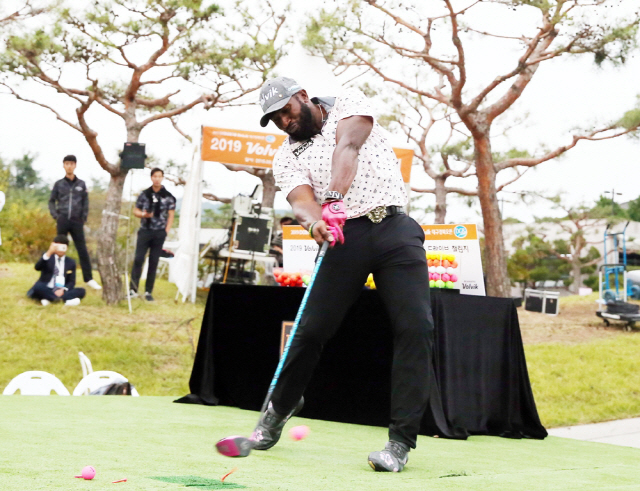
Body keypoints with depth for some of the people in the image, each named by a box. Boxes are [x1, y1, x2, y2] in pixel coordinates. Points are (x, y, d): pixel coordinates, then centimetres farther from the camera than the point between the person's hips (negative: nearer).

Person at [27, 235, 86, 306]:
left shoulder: (71, 262, 15)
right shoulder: (47, 257, 9)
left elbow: (71, 282, 7)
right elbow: (37, 267, -13)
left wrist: (63, 290, -16)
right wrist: (49, 253, -27)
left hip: (61, 291, 3)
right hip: (46, 290, -3)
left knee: (81, 291, -21)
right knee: (37, 287, -35)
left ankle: (49, 299, -36)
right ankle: (65, 299, -42)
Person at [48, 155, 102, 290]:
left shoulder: (81, 184, 9)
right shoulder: (59, 184, 6)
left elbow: (85, 203, 9)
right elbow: (52, 201, 10)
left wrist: (84, 218, 1)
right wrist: (55, 216, -2)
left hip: (77, 221, 0)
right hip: (63, 220, 0)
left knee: (82, 250, -1)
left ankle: (89, 278, 1)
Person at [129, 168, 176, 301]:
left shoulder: (168, 197, 2)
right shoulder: (144, 194, 5)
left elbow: (170, 216, 4)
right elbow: (136, 211, 10)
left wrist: (166, 231, -4)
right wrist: (144, 214, -11)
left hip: (159, 233, 0)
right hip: (145, 231, 0)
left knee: (154, 263, 3)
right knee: (138, 259, -7)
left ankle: (148, 291, 8)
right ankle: (133, 289, -4)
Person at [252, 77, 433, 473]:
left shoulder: (349, 104, 7)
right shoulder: (287, 157, 11)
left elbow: (348, 148, -14)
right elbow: (300, 200, -9)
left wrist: (335, 197, -32)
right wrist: (315, 221, -34)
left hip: (396, 230, -2)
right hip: (345, 236, 2)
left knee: (416, 327, -13)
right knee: (312, 328, -4)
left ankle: (401, 441, -10)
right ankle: (279, 409, 22)